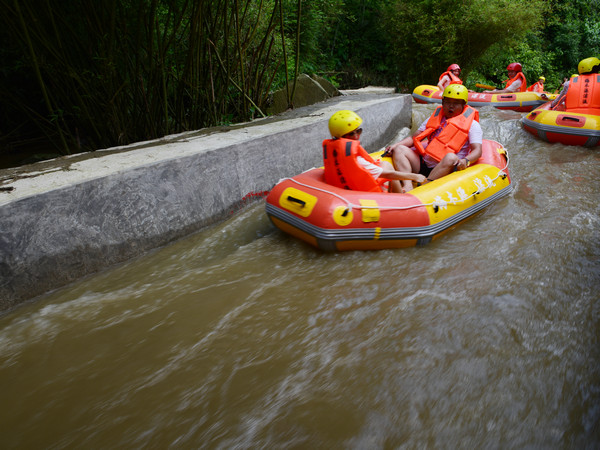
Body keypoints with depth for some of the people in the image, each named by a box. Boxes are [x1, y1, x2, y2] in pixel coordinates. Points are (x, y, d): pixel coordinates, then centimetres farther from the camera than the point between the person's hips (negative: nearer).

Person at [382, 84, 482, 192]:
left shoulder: (472, 124, 8)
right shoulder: (434, 118, 22)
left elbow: (477, 151, -4)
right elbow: (414, 138, 18)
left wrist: (465, 161, -27)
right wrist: (396, 144, 0)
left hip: (445, 170, -5)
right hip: (422, 166, 5)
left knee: (451, 157, -36)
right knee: (399, 149, -11)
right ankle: (407, 187, -34)